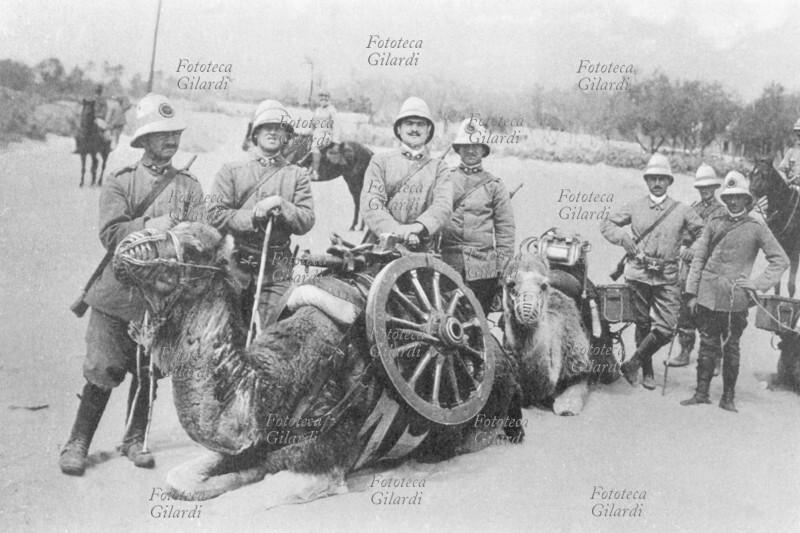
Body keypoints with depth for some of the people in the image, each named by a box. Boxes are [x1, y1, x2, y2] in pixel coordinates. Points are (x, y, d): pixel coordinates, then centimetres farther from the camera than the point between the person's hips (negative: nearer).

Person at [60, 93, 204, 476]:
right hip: (118, 290, -2)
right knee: (102, 371, -2)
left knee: (148, 372, 8)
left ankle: (134, 439, 25)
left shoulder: (189, 186, 9)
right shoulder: (120, 182, 3)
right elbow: (110, 233, -11)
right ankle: (77, 443, 11)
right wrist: (152, 226, -21)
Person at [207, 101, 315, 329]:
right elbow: (215, 215, -2)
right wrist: (252, 217, -12)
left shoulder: (296, 175, 12)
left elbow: (306, 221, 1)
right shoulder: (231, 170, 10)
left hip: (276, 270, 0)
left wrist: (279, 204, -13)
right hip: (234, 264, 0)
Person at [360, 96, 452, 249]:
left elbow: (443, 206, -2)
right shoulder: (380, 161, 14)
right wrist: (396, 230, -19)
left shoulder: (438, 168, 15)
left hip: (421, 249, 1)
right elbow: (370, 203, -1)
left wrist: (418, 226, -23)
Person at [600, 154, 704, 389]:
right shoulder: (634, 207, 7)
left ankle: (633, 363, 2)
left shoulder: (681, 211, 6)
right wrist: (622, 237, -5)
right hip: (638, 273, 0)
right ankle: (647, 371, 22)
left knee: (666, 327, -12)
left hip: (667, 277, 0)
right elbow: (607, 224, 12)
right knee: (642, 324, 8)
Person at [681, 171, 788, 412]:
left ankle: (728, 397, 15)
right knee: (707, 346, 6)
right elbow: (698, 258, 7)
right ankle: (702, 393, 14)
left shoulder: (756, 228, 0)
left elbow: (781, 260, 1)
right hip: (708, 297, 2)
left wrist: (758, 283, -8)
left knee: (731, 349, 6)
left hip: (735, 299, -2)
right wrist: (692, 293, 3)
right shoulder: (714, 224, 6)